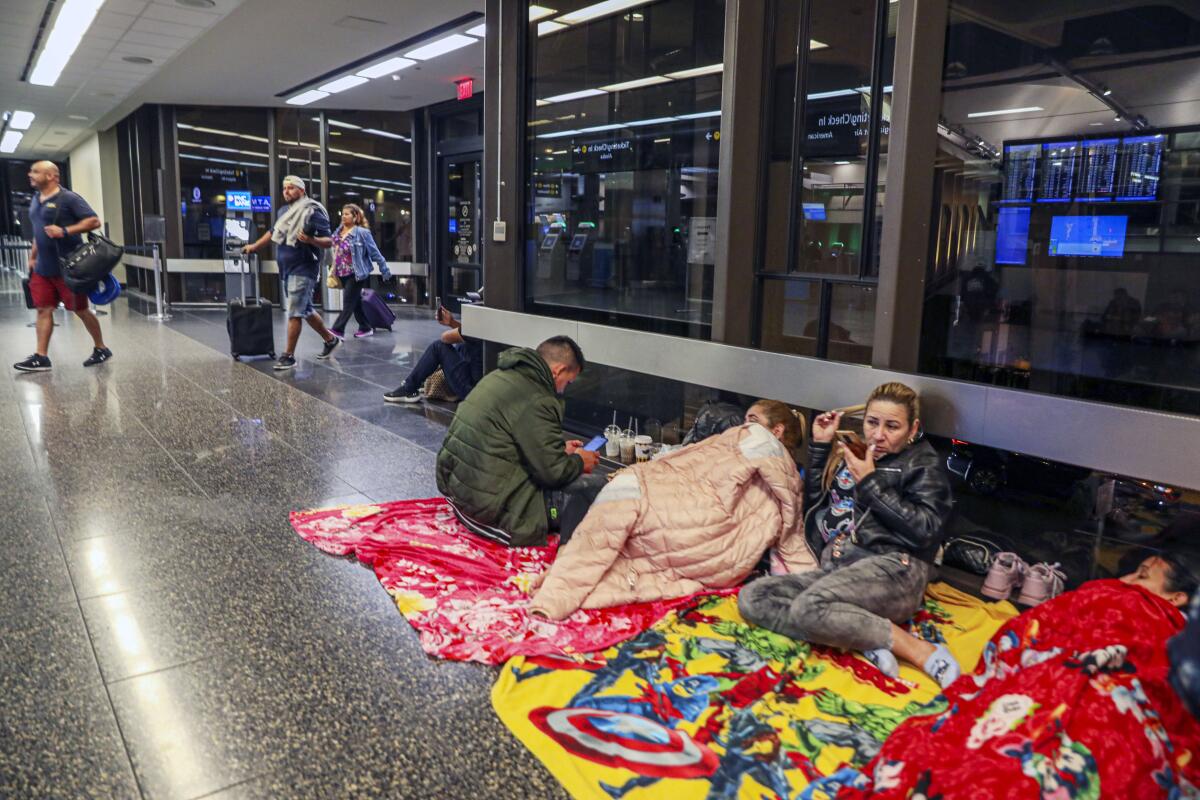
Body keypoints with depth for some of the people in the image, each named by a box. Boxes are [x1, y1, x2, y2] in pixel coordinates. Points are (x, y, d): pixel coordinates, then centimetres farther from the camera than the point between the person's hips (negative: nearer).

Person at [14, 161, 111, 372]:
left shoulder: (69, 198, -10)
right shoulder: (35, 200, 15)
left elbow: (94, 221, -16)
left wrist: (65, 231, -24)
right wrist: (32, 257, 20)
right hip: (42, 268, 7)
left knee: (80, 309, 1)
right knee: (43, 310, 4)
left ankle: (101, 349, 17)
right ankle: (41, 357, 6)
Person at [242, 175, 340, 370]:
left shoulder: (313, 212, -11)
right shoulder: (284, 210, 13)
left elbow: (329, 241, -15)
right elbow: (273, 232, 28)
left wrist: (311, 240, -32)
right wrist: (254, 246, 28)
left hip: (303, 269, -8)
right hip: (287, 269, 8)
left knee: (294, 313, -8)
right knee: (306, 310, 16)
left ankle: (289, 356, -2)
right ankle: (330, 340, 31)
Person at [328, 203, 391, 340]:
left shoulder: (361, 233, -10)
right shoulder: (338, 233, 9)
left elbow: (375, 253, -8)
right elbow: (336, 253, 17)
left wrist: (385, 271, -6)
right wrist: (334, 270, 15)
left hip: (356, 274, -7)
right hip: (343, 274, 7)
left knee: (348, 302, -9)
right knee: (356, 303, 13)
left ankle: (338, 330, -10)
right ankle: (366, 328, 23)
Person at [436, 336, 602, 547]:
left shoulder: (500, 376, 10)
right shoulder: (536, 401, -19)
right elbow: (553, 472, -17)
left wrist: (561, 450, 21)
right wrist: (579, 461, 3)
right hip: (490, 504, -10)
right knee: (594, 486, -11)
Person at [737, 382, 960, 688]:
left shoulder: (923, 464, 8)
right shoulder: (853, 455, 24)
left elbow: (925, 530, -7)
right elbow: (813, 504, 25)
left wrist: (870, 484, -5)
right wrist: (820, 447, 18)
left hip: (892, 568, -7)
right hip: (836, 570, 7)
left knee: (809, 608, -36)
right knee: (751, 598, -18)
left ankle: (919, 650, -21)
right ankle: (867, 643, -24)